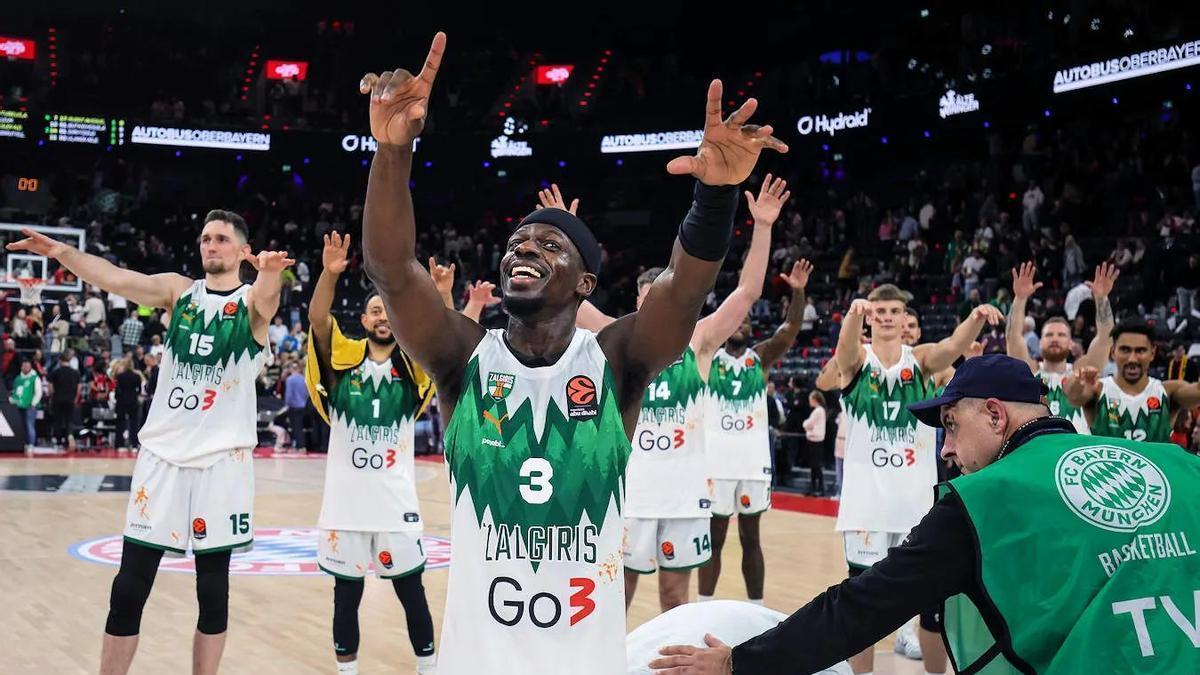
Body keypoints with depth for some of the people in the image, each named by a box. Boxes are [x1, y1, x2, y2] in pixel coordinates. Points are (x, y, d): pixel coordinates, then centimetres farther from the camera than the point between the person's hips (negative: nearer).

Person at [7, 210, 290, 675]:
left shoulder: (251, 301, -1)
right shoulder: (178, 290, 7)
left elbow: (267, 296, -25)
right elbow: (114, 278, -8)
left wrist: (270, 272, -49)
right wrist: (62, 252, -27)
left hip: (222, 459, -2)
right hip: (162, 454, 2)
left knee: (213, 590, 6)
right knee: (128, 589, 3)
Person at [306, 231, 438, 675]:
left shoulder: (411, 365, 2)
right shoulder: (342, 358, 1)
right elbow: (318, 321, -16)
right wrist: (329, 275, -34)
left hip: (396, 502, 0)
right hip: (345, 502, 0)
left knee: (412, 594, 8)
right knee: (346, 596, 11)